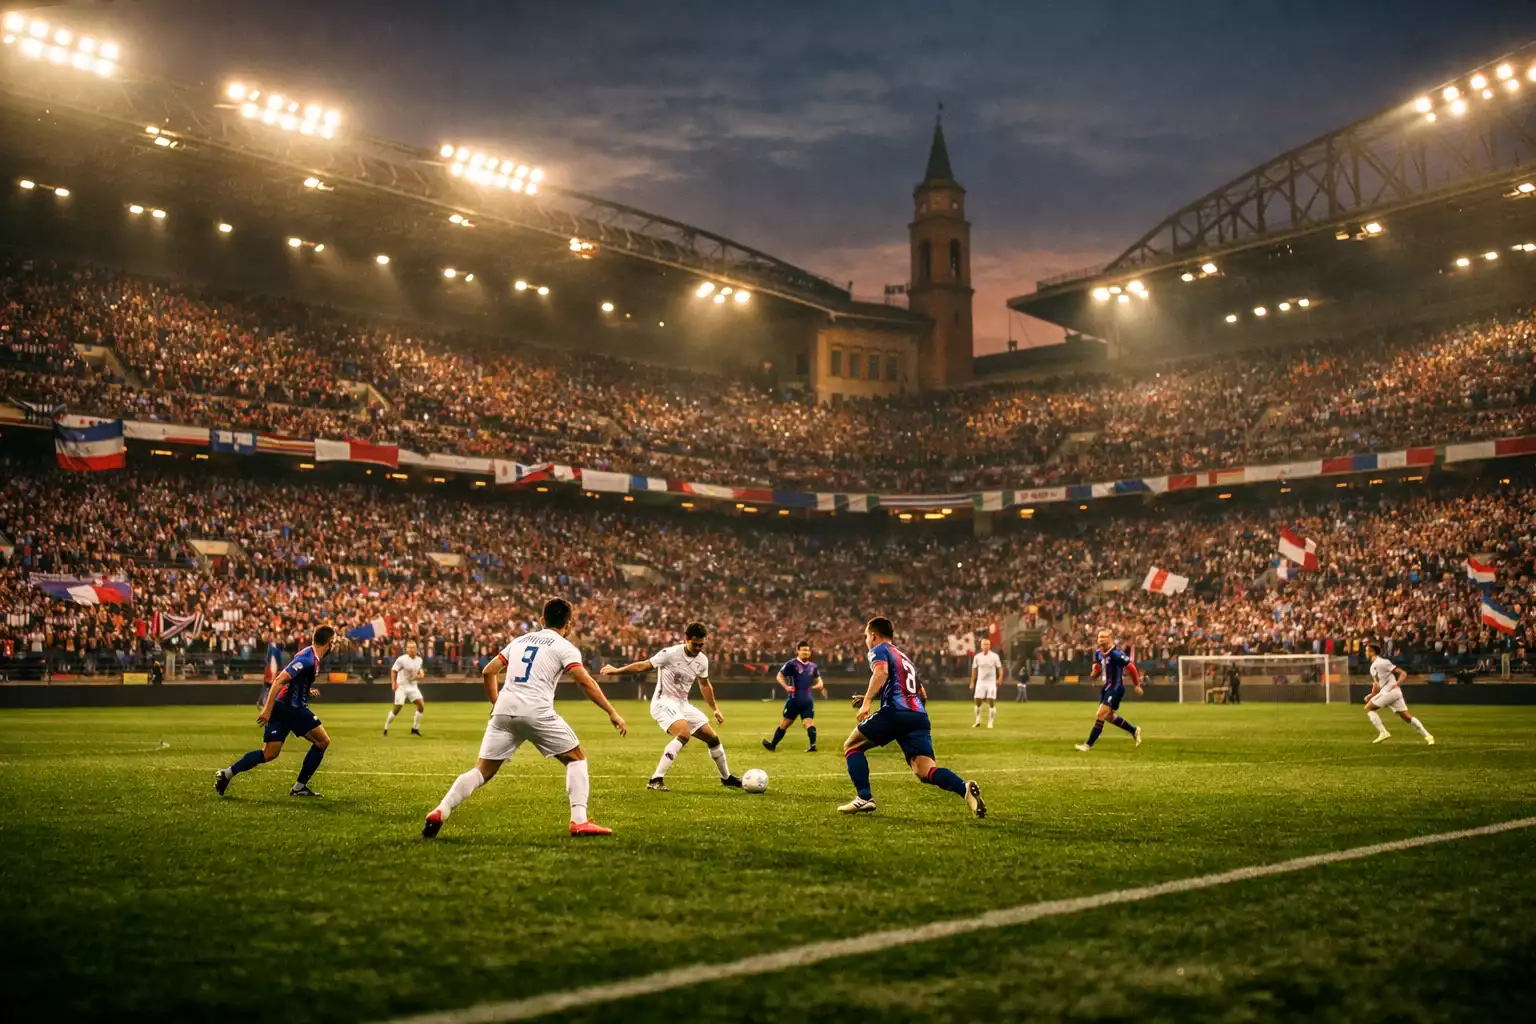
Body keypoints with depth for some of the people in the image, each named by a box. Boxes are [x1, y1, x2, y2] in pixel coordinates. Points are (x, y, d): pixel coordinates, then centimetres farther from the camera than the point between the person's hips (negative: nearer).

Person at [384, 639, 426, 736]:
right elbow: (393, 670, -8)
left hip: (413, 686, 5)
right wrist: (393, 683, -18)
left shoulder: (419, 659, 2)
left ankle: (415, 728, 4)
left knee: (421, 705, -8)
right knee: (397, 708, -6)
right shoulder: (401, 659, -15)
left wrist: (420, 674, -3)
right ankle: (386, 728, 13)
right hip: (402, 686, -5)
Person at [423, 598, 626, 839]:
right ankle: (579, 821, -2)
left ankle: (440, 812, -6)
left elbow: (487, 671, 22)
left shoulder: (520, 640, 24)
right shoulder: (564, 647, 8)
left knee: (483, 771, 11)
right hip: (537, 712, -4)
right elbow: (585, 681, -4)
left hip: (504, 711, 4)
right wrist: (611, 712, -2)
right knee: (577, 758, 11)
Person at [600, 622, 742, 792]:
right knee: (684, 734, -32)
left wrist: (714, 709, 22)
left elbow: (704, 685, 20)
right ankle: (656, 780, -29)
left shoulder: (702, 660, 3)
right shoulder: (671, 653, -17)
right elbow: (644, 666, -11)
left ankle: (726, 778, 31)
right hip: (663, 703, -7)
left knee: (712, 737, 8)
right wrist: (617, 670, -11)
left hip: (682, 705, 7)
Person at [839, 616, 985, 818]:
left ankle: (864, 797, 1)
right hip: (919, 717, 6)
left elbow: (881, 672, -14)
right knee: (926, 771, -5)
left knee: (851, 746, 14)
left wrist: (867, 700, -20)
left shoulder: (879, 650, 11)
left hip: (895, 713, -6)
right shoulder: (905, 658, 34)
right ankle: (965, 789, -31)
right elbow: (923, 695, 36)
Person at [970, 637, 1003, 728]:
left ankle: (990, 723, 1)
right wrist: (972, 682, 8)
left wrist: (1000, 678, -22)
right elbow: (974, 669, 10)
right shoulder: (977, 657, 2)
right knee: (978, 702, 2)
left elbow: (1000, 668, -4)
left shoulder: (994, 656, -5)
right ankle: (978, 721, 16)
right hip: (980, 682, 2)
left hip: (991, 682, -2)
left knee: (991, 702, -6)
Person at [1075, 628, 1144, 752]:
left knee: (1100, 715, -11)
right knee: (1109, 716, 18)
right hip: (1106, 687, 9)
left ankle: (1089, 744, -5)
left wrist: (1137, 685, -8)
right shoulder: (1098, 653, 3)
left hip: (1115, 688, -9)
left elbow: (1131, 667, -16)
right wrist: (1096, 671, -3)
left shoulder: (1116, 654, -22)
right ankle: (1134, 731, 37)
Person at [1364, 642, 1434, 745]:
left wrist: (1397, 684, -25)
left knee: (1368, 708, -3)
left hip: (1390, 691, -9)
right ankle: (1427, 736, 3)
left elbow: (1403, 673, -11)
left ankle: (1383, 732, -7)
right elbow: (1376, 683, 27)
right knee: (1407, 716, 6)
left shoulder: (1382, 662, -10)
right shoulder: (1373, 667, 18)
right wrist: (1371, 695, 13)